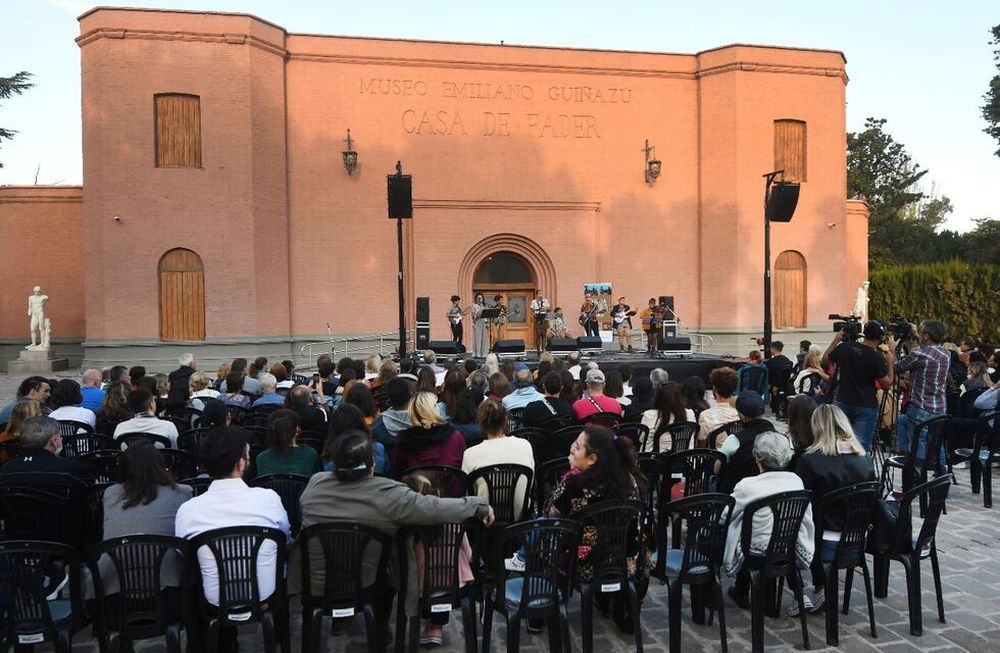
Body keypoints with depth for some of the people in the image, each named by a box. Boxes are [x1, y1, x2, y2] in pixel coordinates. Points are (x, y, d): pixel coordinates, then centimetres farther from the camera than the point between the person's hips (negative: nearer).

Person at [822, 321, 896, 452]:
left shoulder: (844, 347, -6)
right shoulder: (877, 358, -17)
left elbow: (825, 359, 11)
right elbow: (887, 383, -6)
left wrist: (836, 340, 16)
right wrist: (891, 357, -5)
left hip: (842, 403, 5)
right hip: (866, 407, -4)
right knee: (862, 446, 1)